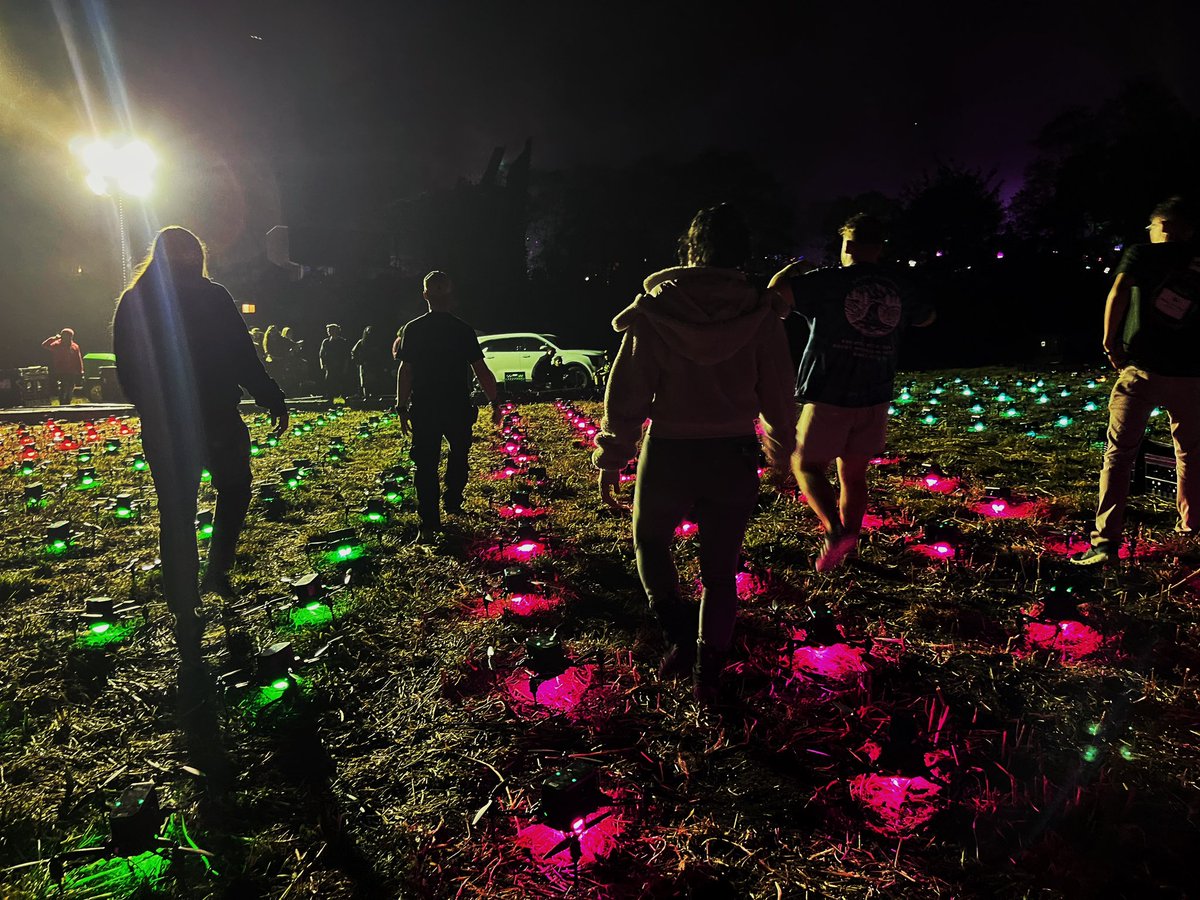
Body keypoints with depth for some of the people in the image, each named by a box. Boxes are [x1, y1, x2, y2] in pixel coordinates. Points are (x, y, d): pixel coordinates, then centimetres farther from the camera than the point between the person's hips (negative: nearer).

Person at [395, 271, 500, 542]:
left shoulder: (413, 329, -2)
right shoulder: (463, 330, -6)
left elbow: (405, 371, -4)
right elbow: (481, 370, -7)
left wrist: (402, 408, 3)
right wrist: (494, 402, 1)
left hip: (423, 409, 0)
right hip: (458, 408, 0)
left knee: (426, 465, 4)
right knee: (459, 454, 25)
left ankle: (429, 525, 1)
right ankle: (452, 501, 34)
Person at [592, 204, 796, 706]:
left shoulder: (655, 309, -7)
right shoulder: (760, 315, -3)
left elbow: (627, 392, -6)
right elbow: (777, 396, 2)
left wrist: (612, 457, 3)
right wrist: (780, 451, 19)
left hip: (669, 455, -1)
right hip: (734, 459, 2)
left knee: (649, 541, 25)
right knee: (720, 571, 15)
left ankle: (680, 635, 13)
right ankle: (707, 674, 26)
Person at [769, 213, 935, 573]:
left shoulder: (830, 280, -9)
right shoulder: (900, 283, 7)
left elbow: (776, 291, -15)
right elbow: (927, 317, 25)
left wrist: (790, 269, 6)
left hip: (829, 397, -5)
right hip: (875, 399, 5)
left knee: (806, 464, 8)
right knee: (854, 474, 15)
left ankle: (835, 530, -12)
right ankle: (847, 544, 22)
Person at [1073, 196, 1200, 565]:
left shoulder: (1142, 253, 2)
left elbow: (1119, 292, -16)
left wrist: (1110, 340, -7)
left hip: (1142, 368, -3)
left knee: (1119, 454, -2)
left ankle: (1106, 539, -10)